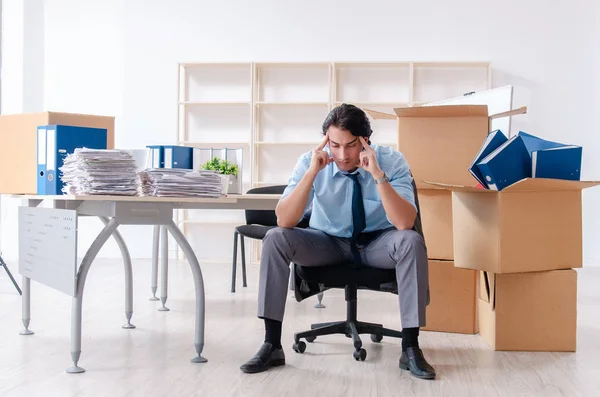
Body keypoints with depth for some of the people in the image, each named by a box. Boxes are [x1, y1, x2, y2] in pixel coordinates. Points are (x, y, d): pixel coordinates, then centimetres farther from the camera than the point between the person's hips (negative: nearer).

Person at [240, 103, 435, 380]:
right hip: (328, 242, 1)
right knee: (275, 239, -25)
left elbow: (405, 223, -29)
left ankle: (410, 347, -22)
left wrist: (378, 175, -38)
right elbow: (284, 221, -24)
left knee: (411, 241, -32)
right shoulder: (310, 161, -15)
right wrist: (312, 172, -33)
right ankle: (272, 346, -18)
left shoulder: (392, 161, -17)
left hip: (378, 244, -1)